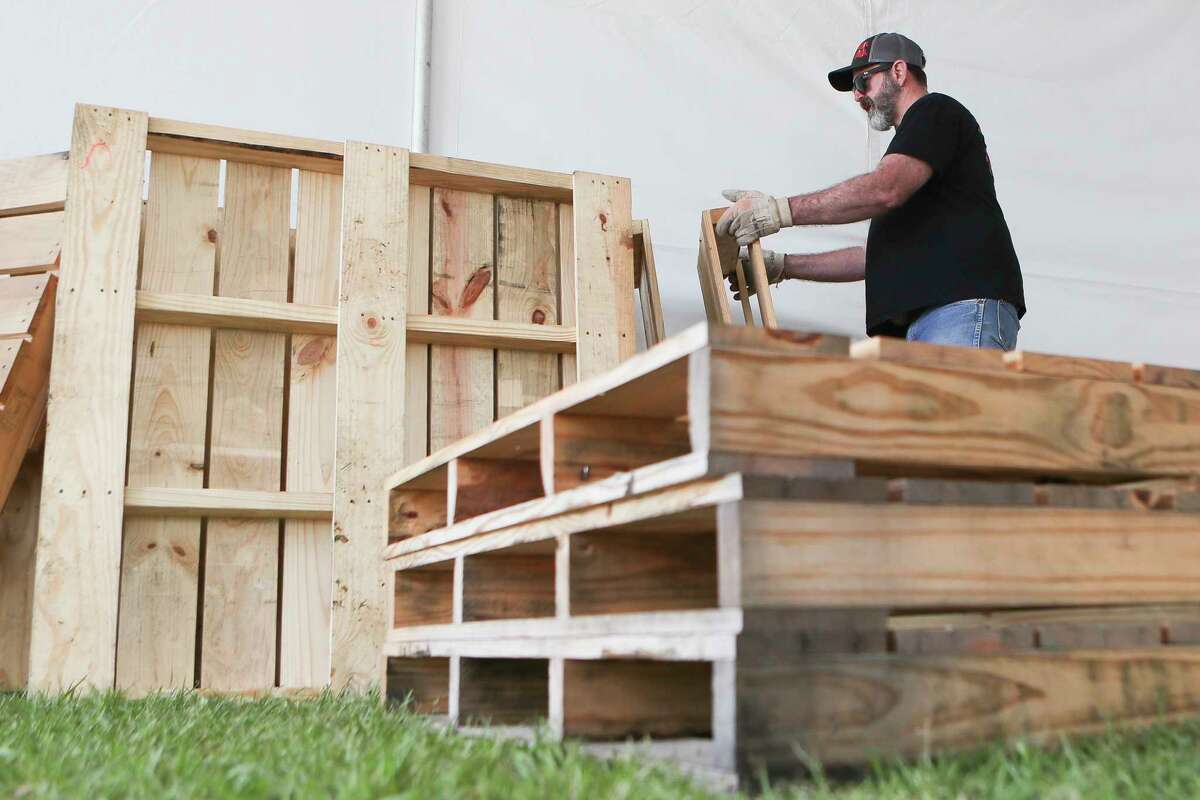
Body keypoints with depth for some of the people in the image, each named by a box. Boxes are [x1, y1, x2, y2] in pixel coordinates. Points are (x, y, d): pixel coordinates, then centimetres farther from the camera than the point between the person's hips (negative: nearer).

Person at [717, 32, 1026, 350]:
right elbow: (883, 255, 31)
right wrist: (783, 267, 26)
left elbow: (885, 190, -13)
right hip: (921, 318, 9)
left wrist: (781, 210, -13)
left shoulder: (935, 111, 7)